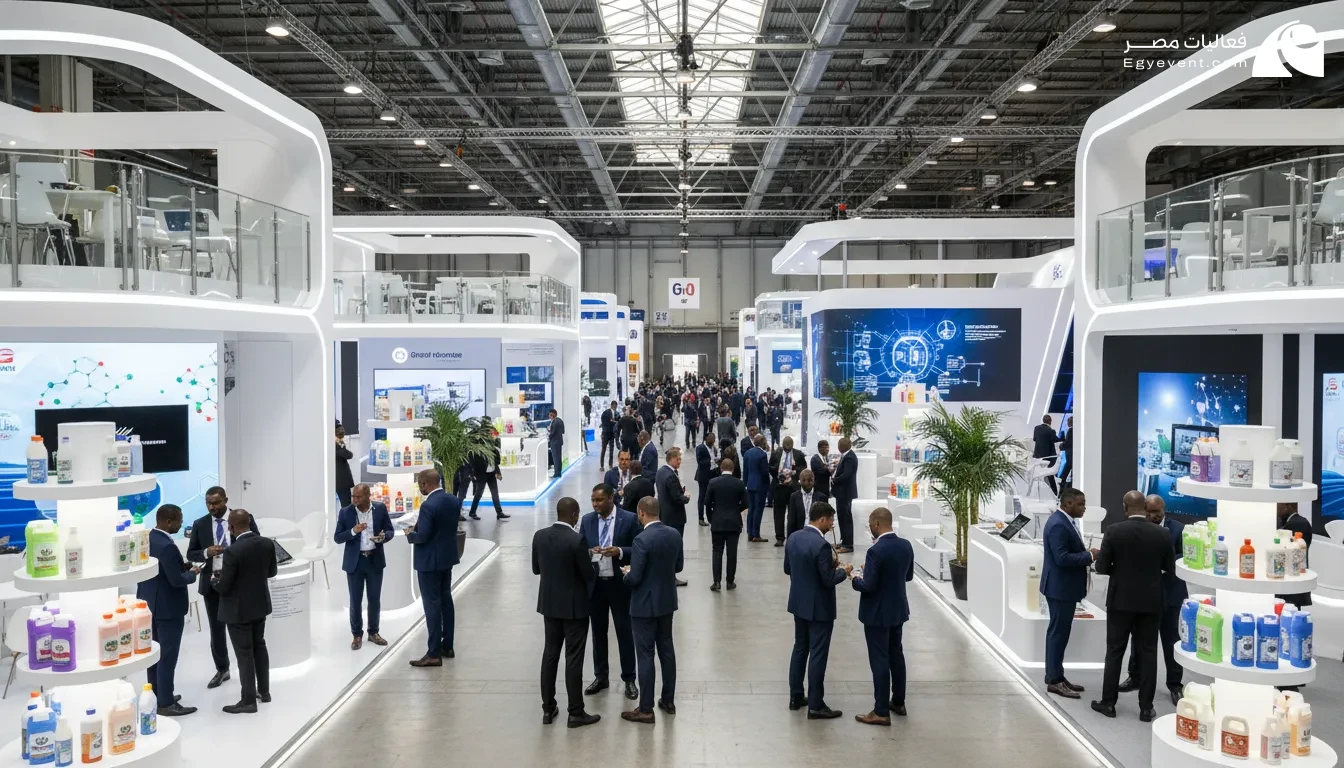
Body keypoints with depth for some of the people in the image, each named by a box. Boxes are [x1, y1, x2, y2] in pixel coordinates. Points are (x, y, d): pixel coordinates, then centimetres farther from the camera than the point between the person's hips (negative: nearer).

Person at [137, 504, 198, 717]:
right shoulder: (167, 546, -25)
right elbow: (176, 580, -23)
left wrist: (183, 567, 9)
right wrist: (192, 572, -5)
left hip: (148, 603, 9)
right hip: (167, 608, -9)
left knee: (154, 652, 17)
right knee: (167, 656, -1)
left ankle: (156, 696, 28)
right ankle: (166, 703, 5)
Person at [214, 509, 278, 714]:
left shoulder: (233, 551, -25)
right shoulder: (268, 543, -6)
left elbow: (224, 587, -18)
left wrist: (216, 580, 3)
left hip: (239, 609, -7)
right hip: (260, 604, 7)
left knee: (244, 654, 3)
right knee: (259, 646, 20)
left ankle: (249, 700, 11)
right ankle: (264, 691, 31)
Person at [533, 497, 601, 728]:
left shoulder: (539, 536, -3)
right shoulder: (576, 540, -21)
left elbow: (536, 568, 7)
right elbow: (588, 575, -14)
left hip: (549, 603, 6)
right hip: (574, 605, -6)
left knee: (550, 653, 14)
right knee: (573, 658, 1)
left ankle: (548, 709, 20)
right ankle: (576, 713, 9)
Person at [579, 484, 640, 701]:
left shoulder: (629, 519, -9)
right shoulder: (587, 520, 2)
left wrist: (620, 551, -25)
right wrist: (589, 552, -18)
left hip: (619, 583, -3)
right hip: (594, 583, 4)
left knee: (624, 631, 5)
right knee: (598, 631, 14)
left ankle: (629, 679, 17)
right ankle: (600, 676, 28)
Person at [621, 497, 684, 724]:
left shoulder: (642, 539, -23)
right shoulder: (674, 534, -1)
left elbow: (635, 579, -21)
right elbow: (678, 566, 11)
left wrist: (627, 573, 0)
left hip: (645, 605, -7)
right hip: (667, 601, 7)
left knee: (645, 655, 0)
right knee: (667, 650, 16)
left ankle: (646, 709, 6)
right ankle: (668, 701, 26)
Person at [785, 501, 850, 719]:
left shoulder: (793, 538, 1)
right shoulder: (821, 545, -24)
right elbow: (829, 580, -21)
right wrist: (843, 571, -3)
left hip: (798, 603, 8)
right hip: (819, 607, -8)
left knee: (800, 648, 18)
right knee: (818, 654, 0)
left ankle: (795, 697, 26)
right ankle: (816, 705, 7)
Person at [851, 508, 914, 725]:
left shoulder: (876, 551, -24)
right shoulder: (906, 545, 0)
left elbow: (869, 586, -23)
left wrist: (856, 579, -4)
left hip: (878, 614, -8)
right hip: (898, 610, 8)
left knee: (880, 660, -1)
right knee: (896, 654, 20)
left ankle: (881, 712, 5)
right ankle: (898, 702, 32)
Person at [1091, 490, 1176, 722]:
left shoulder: (1114, 531, -11)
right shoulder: (1163, 534, -5)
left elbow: (1102, 567, -9)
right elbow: (1170, 568, 4)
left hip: (1120, 599, -1)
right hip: (1151, 601, 1)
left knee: (1115, 651, 8)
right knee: (1148, 653, 7)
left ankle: (1108, 702, 12)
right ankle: (1146, 707, 9)